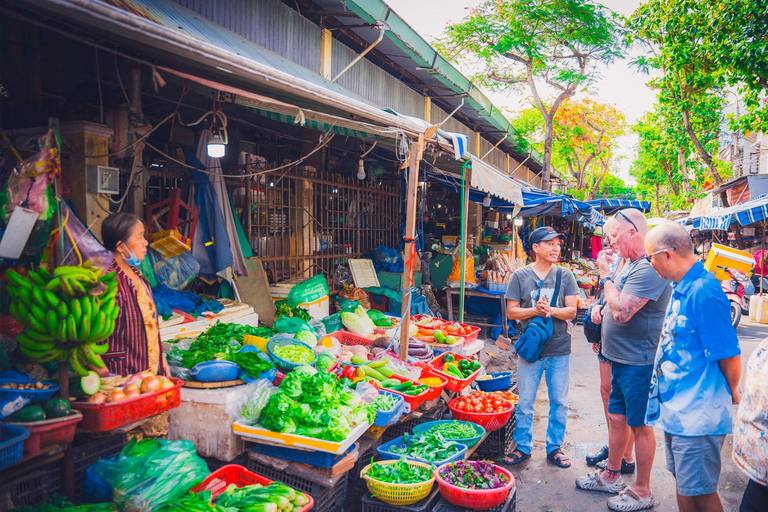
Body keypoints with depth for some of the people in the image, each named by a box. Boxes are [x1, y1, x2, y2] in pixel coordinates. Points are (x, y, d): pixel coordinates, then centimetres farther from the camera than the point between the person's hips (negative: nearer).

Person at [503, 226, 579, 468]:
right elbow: (511, 312, -3)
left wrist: (551, 310, -21)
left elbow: (572, 311, -2)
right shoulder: (520, 276, -1)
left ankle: (554, 448, 28)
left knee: (559, 402, 11)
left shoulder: (565, 275, 3)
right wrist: (536, 311, -19)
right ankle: (523, 447, 24)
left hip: (560, 350, 2)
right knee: (525, 402, 7)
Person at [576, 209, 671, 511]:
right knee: (617, 417, 19)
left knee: (639, 425, 5)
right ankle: (611, 476, 35)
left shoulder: (648, 269, -22)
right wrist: (604, 308, 3)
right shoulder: (631, 264, 11)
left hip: (638, 363, -10)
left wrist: (606, 276, -17)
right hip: (621, 359, 10)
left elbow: (622, 313, -28)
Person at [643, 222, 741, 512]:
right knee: (683, 482, 21)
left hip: (697, 415, -9)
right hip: (676, 409, 9)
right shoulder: (680, 287, 7)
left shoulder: (704, 292, -23)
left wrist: (731, 394, -3)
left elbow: (729, 356, -19)